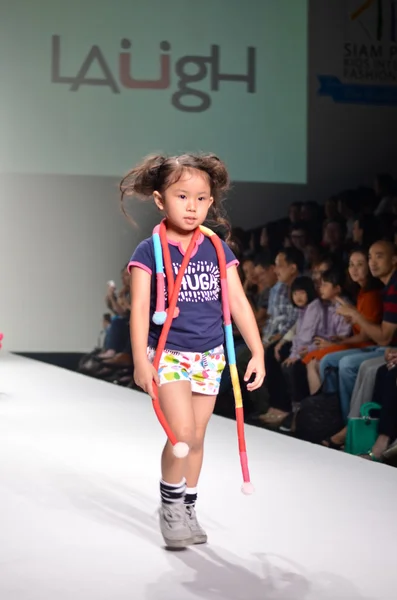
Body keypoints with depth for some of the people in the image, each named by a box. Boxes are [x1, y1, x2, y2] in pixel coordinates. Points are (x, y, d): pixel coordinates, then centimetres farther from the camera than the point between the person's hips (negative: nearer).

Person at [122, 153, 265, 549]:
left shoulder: (218, 251, 3)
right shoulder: (149, 251, -7)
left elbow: (238, 304, 4)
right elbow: (139, 308, -10)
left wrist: (257, 352, 0)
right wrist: (140, 360, -18)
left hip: (210, 357, 4)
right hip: (168, 354, -4)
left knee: (196, 438, 11)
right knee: (182, 434, -16)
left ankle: (188, 510, 26)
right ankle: (170, 505, 6)